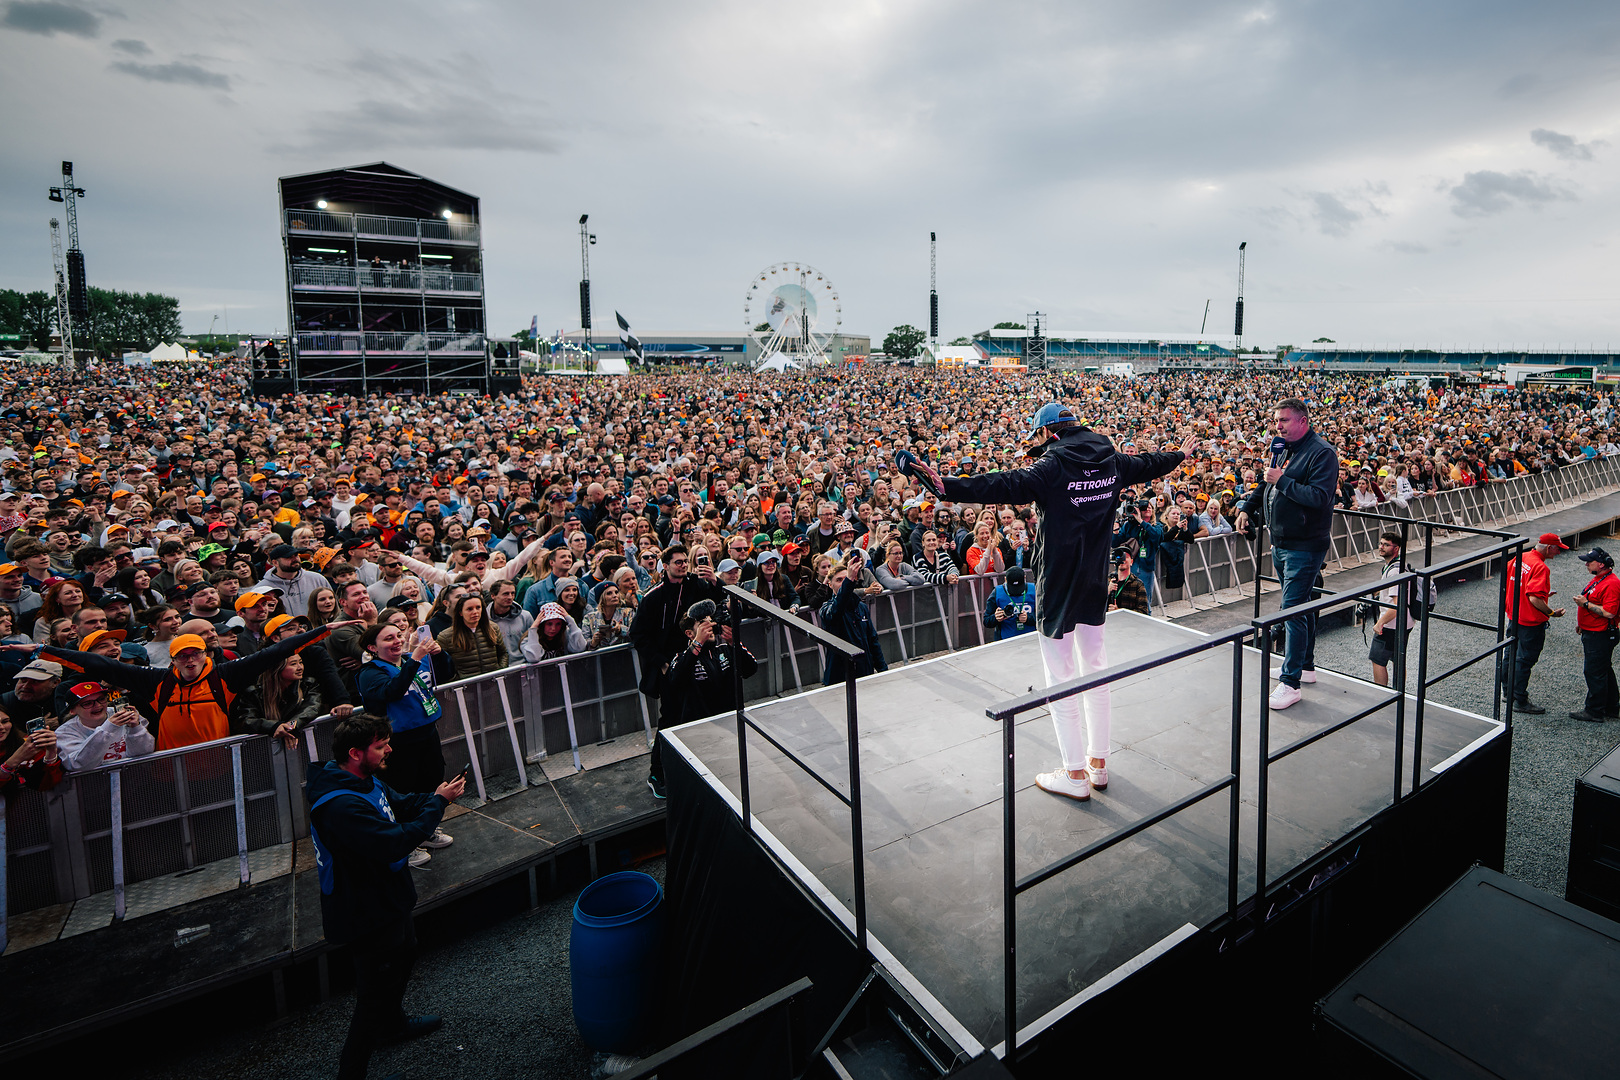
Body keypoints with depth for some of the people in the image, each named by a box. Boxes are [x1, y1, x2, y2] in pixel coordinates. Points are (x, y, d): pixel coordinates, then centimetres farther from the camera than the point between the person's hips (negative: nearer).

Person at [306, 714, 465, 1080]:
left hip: (385, 899, 11)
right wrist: (438, 803, -30)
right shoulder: (341, 806, -36)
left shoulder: (363, 779, -4)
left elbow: (400, 805, 7)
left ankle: (394, 1022, 56)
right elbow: (395, 843, -38)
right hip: (369, 913, -11)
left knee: (404, 953, 32)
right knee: (377, 990, 5)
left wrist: (435, 796, -12)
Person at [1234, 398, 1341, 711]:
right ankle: (1305, 666, 33)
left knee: (1293, 609, -11)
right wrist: (1248, 508, 16)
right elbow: (1267, 485, 26)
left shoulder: (1322, 453, -14)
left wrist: (1283, 481, -23)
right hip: (1281, 543, 9)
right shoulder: (1283, 450, 12)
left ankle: (1290, 682, -7)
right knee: (1300, 605, 19)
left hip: (1305, 547, -9)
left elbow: (1320, 497, -25)